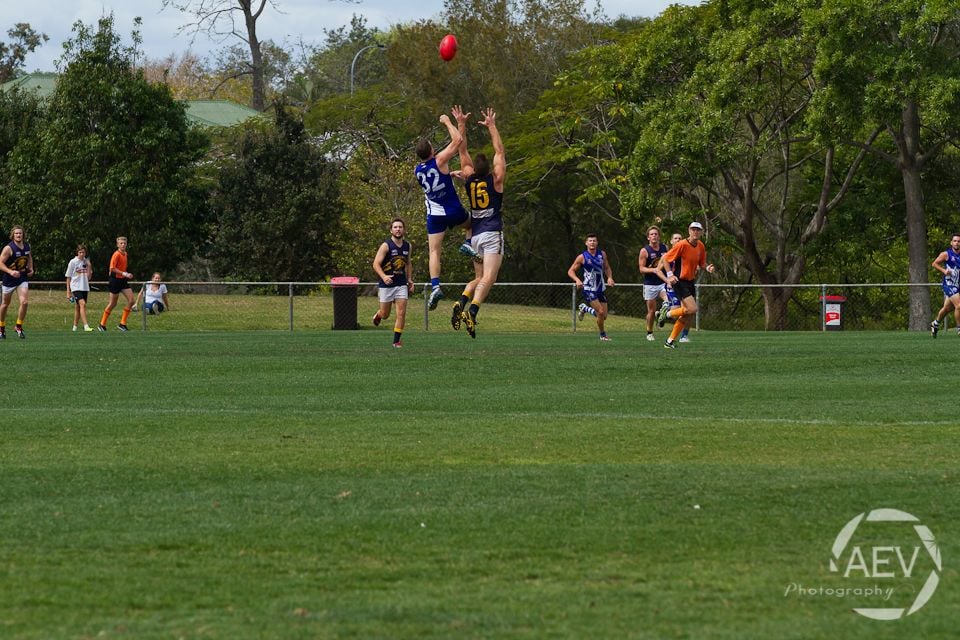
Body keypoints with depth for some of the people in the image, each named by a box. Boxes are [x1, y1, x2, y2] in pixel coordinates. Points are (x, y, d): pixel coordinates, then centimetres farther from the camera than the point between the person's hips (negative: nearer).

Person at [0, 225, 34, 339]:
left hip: (22, 277, 3)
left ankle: (19, 327, 2)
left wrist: (30, 268, 7)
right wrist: (10, 272, -30)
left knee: (25, 302, -14)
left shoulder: (27, 246, 1)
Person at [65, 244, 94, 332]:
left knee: (78, 308, 9)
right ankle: (86, 326, -28)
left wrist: (89, 268, -7)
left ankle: (75, 327, 18)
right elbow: (68, 277, 0)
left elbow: (89, 277, 9)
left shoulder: (86, 262, 8)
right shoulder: (73, 262, -3)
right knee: (82, 304, -21)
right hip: (76, 287, -5)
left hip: (85, 288, 5)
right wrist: (68, 291, -3)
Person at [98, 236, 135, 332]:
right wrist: (124, 274, -25)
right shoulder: (116, 254, -15)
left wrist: (126, 274, 13)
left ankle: (122, 324, 0)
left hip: (123, 280, 7)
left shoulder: (125, 254, 11)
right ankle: (102, 324, 14)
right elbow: (112, 268, -21)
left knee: (131, 300, -6)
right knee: (113, 303, 0)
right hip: (115, 280, -7)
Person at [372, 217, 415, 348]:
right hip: (386, 284, -3)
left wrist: (410, 279, 15)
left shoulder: (407, 246, 6)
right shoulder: (386, 245, -11)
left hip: (401, 284, 3)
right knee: (385, 315, 7)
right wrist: (384, 277, -30)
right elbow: (376, 264, -14)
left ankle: (397, 341, 0)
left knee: (401, 313, -8)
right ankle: (378, 315, 44)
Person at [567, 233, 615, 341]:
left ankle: (584, 308, 32)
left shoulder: (602, 254, 5)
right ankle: (602, 334, 5)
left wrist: (610, 277, -3)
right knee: (600, 312, -18)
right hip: (589, 289, -5)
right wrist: (577, 280, -20)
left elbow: (607, 268, 18)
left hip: (601, 288, 5)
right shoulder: (582, 257, -7)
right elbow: (570, 271, -2)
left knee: (604, 316, 5)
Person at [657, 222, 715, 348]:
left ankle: (670, 341, 15)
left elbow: (701, 263, 19)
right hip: (679, 281, -8)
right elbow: (665, 258, -10)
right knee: (692, 309, -20)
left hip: (691, 282, 8)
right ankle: (667, 313, 2)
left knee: (686, 314, 6)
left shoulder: (701, 246, 6)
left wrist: (707, 268, -4)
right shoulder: (682, 245, -15)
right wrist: (670, 275, -20)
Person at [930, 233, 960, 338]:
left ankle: (935, 324, 39)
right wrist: (944, 270, -15)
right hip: (949, 284, -5)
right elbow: (935, 264, 1)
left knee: (946, 308, 16)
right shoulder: (946, 254, -7)